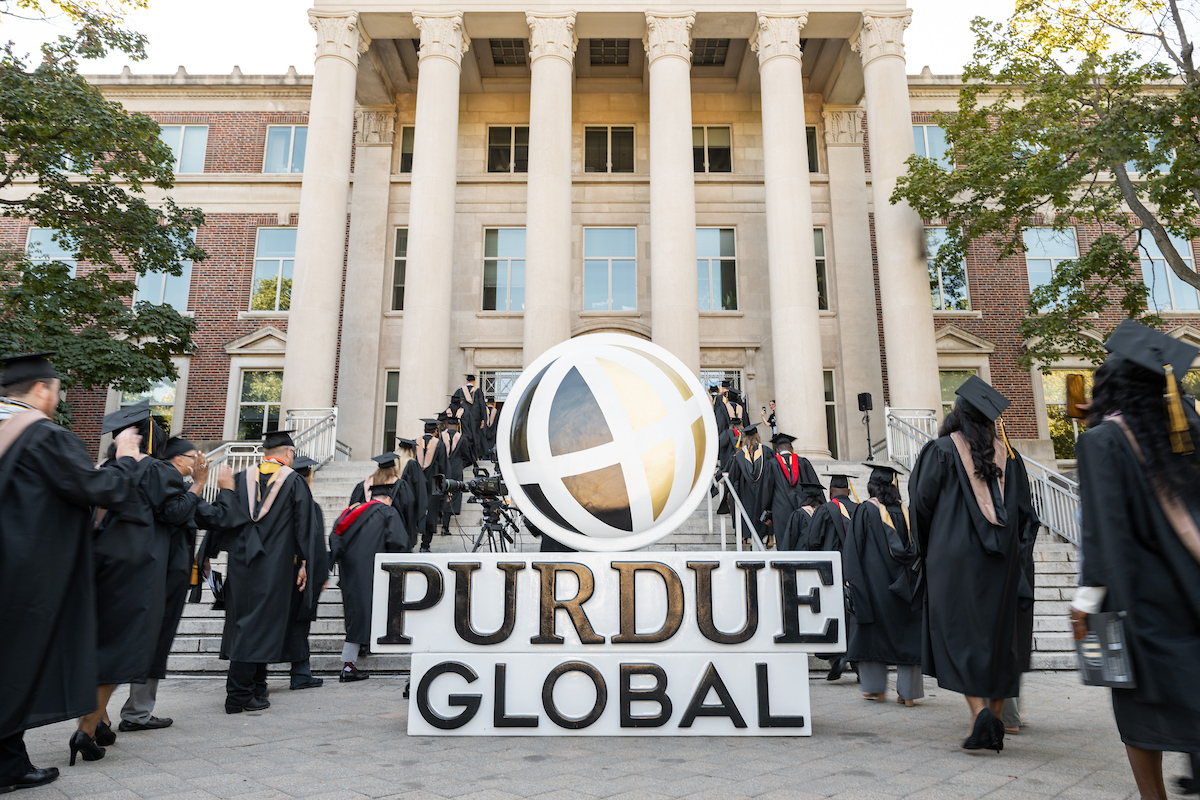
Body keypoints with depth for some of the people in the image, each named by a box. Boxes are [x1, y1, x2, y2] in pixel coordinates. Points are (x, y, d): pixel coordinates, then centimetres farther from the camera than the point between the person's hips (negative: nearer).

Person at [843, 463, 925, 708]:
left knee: (873, 632, 10)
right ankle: (908, 692, 8)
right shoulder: (904, 511, 4)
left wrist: (850, 577, -1)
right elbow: (915, 548, 5)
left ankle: (876, 687, 15)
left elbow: (854, 547, -7)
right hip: (902, 585, 3)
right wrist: (909, 580, 12)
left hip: (874, 581, -3)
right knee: (906, 634, 7)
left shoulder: (865, 511, -6)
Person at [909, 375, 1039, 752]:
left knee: (960, 634, 1)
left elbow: (922, 500, -5)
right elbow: (1026, 511, 8)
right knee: (1000, 636, 10)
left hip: (955, 556, -4)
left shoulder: (942, 450, -5)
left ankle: (979, 712, -14)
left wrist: (930, 548, 11)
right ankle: (995, 725, 16)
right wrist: (1018, 555, 14)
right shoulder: (1007, 454, 8)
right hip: (1004, 561, 4)